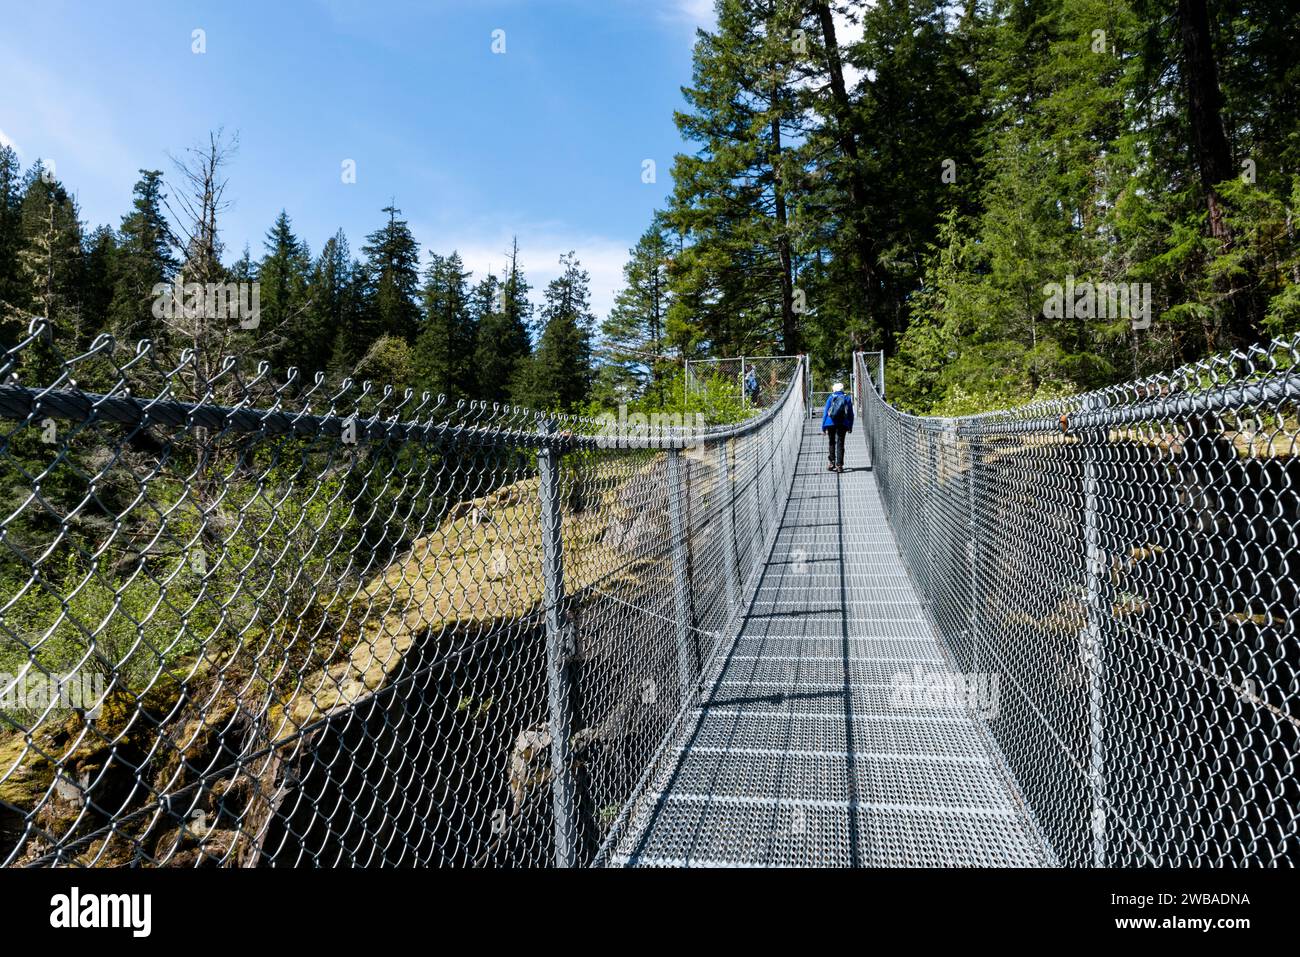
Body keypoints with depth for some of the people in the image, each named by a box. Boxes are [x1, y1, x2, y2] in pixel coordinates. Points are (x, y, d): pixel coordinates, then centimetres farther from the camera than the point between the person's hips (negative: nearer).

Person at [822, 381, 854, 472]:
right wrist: (850, 427, 14)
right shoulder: (847, 398, 9)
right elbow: (851, 414, 9)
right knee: (840, 444, 1)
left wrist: (823, 426, 4)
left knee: (832, 443, 14)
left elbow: (825, 412, 2)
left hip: (831, 423, 0)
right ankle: (839, 465, -4)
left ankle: (832, 463, 9)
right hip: (843, 424, 0)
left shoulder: (831, 397, 5)